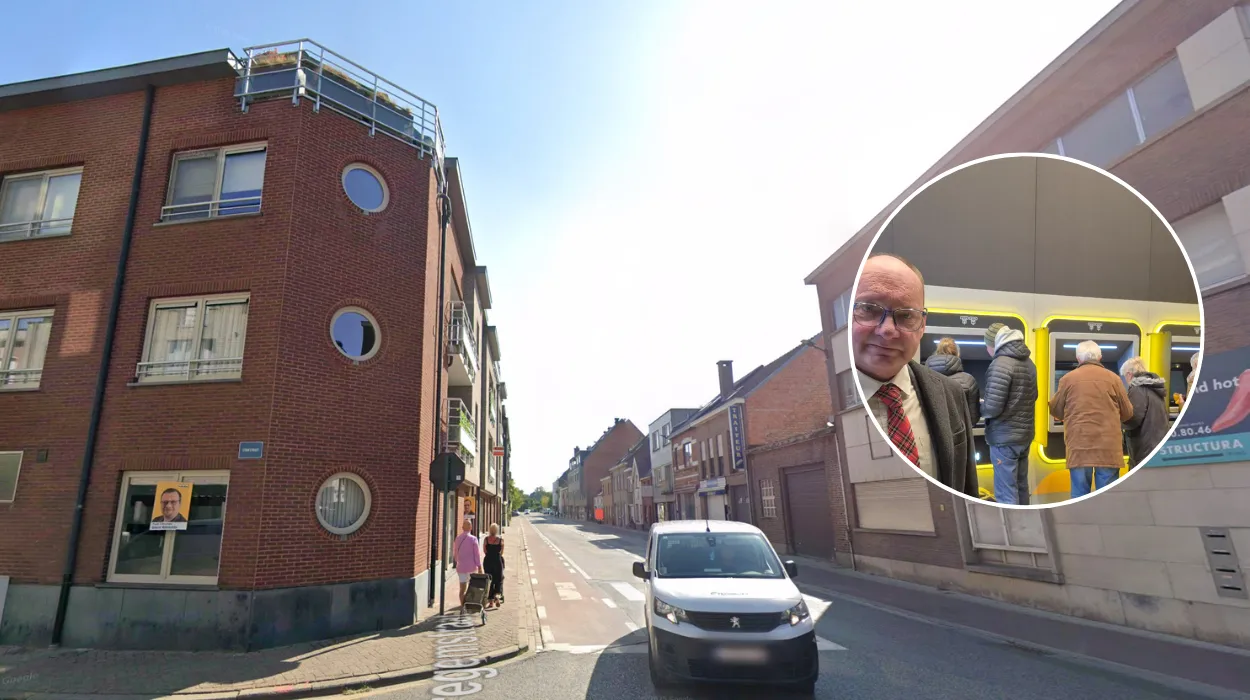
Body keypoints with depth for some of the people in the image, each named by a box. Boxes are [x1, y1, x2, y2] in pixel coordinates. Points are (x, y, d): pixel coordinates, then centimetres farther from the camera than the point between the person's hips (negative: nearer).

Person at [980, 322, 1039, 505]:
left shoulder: (1000, 364, -18)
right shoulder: (1029, 363, 9)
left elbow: (992, 407, -22)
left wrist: (978, 406, -3)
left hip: (1004, 437, -9)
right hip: (1025, 434, 9)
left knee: (1006, 494, -3)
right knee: (1021, 486, 20)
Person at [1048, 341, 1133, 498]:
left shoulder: (1068, 378, 0)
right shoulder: (1113, 378, 3)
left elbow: (1055, 410, 9)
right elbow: (1127, 413, 11)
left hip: (1078, 446, -1)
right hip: (1108, 446, 1)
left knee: (1080, 495, 5)